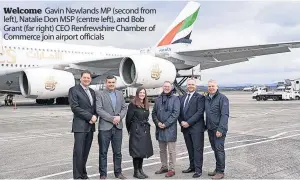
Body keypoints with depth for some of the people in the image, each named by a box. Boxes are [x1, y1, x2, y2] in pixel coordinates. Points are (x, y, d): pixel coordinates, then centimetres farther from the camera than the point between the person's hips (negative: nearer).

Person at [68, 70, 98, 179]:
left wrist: (95, 117, -4)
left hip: (90, 126, 6)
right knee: (78, 152, -5)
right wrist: (90, 116, -14)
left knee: (86, 152, 9)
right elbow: (75, 107, -13)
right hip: (80, 126, -6)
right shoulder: (74, 90, -3)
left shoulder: (92, 92, 18)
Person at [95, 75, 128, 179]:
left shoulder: (120, 94, 13)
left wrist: (119, 117, -9)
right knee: (103, 152, 4)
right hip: (104, 127, -4)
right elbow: (99, 109, -11)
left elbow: (124, 108, 10)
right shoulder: (99, 94, -2)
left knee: (118, 152, 11)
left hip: (118, 127, 4)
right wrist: (111, 118, -15)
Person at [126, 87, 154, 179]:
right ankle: (136, 171, 5)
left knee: (143, 150, 10)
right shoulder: (133, 105, -8)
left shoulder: (146, 105, 13)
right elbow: (128, 119, -6)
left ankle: (140, 169, 19)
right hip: (136, 131, -7)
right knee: (137, 151, -3)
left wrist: (146, 127, 11)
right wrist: (130, 130, 1)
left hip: (145, 131, 7)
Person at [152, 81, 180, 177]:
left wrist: (165, 124, -15)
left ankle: (172, 169, 9)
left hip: (170, 129, -5)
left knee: (171, 150, 0)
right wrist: (157, 122, -7)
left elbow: (175, 113, -11)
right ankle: (164, 167, 27)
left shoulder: (175, 99, -3)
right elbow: (154, 112, 11)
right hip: (160, 128, 5)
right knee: (162, 150, 15)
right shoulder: (158, 99, 11)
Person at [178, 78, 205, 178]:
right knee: (190, 149, 13)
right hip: (185, 128, 6)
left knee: (197, 149, -1)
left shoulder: (200, 97, -4)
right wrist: (181, 122, -4)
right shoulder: (182, 98, 15)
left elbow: (200, 112, -13)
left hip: (196, 128, -6)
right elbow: (179, 112, 13)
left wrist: (188, 122, -16)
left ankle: (198, 170, 5)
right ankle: (192, 166, 24)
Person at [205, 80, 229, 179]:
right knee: (215, 149, 13)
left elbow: (225, 115, -15)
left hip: (218, 129, -7)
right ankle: (217, 169, 23)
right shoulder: (207, 98, 12)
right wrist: (206, 126, 9)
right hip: (210, 129, 7)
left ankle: (220, 171, 4)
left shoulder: (222, 98, -10)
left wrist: (220, 129, -20)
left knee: (219, 149, -4)